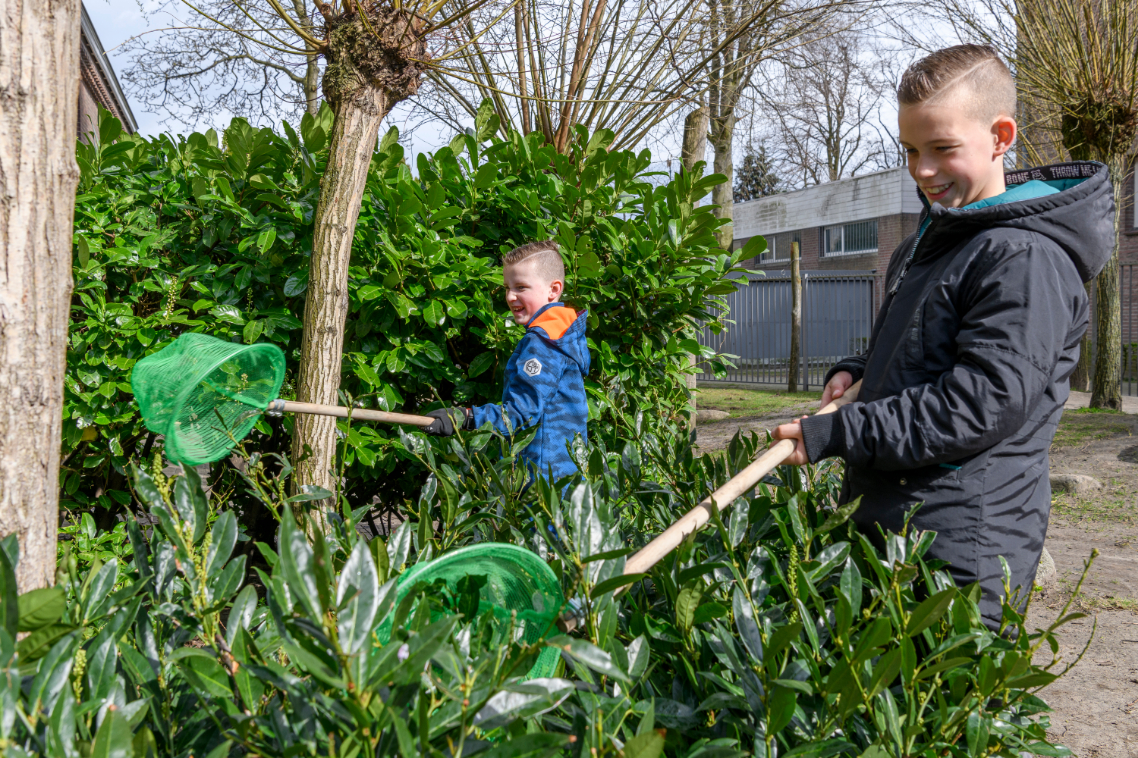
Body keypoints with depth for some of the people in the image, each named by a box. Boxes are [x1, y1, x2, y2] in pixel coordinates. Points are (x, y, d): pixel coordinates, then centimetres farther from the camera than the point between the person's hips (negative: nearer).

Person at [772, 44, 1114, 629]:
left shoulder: (1027, 258, -15)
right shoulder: (927, 241, 16)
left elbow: (982, 403, -22)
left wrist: (835, 435, -20)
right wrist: (855, 373, 7)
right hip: (882, 525, 9)